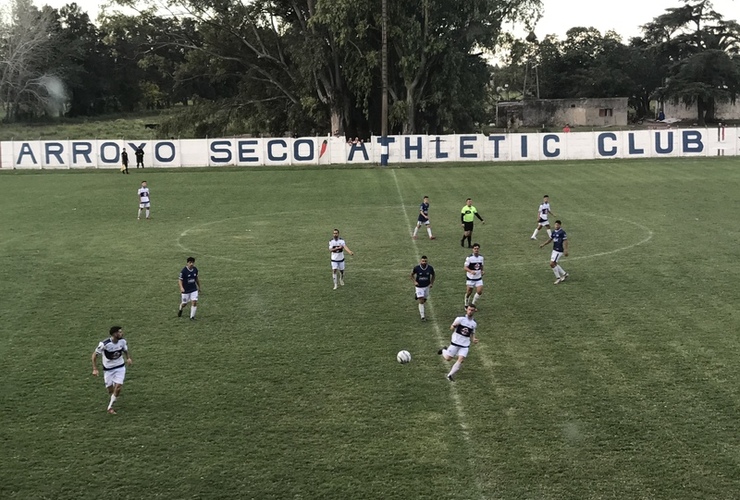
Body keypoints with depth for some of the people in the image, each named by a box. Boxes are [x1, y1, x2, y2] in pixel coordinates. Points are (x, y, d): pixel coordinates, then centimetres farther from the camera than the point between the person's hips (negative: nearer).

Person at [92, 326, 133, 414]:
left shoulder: (122, 341, -12)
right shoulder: (104, 344, -26)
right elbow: (94, 355, -14)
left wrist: (128, 358, -7)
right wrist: (95, 369, -18)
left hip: (120, 367, 2)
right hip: (108, 369, -2)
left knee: (118, 387, -12)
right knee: (110, 390, 5)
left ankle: (110, 407, 5)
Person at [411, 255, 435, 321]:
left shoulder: (430, 268, -11)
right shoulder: (416, 268, -16)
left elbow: (433, 275, 8)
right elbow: (412, 275, 2)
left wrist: (432, 283, 0)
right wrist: (414, 282, -10)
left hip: (427, 286, 3)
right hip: (419, 287, -3)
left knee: (424, 300, 15)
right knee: (421, 301, -9)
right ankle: (422, 316, -4)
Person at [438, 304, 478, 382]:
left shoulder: (474, 323, 7)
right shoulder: (460, 318, -9)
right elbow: (451, 328, -5)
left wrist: (473, 340, -3)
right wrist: (454, 326, -28)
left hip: (465, 345, 3)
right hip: (455, 343, -3)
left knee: (461, 360, -11)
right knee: (448, 358, 1)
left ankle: (450, 375, 3)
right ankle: (444, 350, 36)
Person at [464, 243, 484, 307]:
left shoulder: (481, 257, 3)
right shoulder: (469, 257, -14)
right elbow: (465, 267, -15)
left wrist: (482, 271, -3)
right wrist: (471, 271, -33)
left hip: (478, 278, 4)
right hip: (470, 278, -4)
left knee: (480, 292, -8)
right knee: (469, 293, 3)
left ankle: (473, 304, 13)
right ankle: (466, 305, 27)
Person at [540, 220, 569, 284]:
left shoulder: (562, 232, -15)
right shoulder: (554, 232, 10)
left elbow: (565, 241, -17)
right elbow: (550, 239, 21)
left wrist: (565, 250, -23)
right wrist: (543, 244, 14)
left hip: (559, 251, -9)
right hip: (554, 250, 9)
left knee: (552, 264, -11)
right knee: (555, 264, 14)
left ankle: (558, 278, 0)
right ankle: (564, 274, 30)